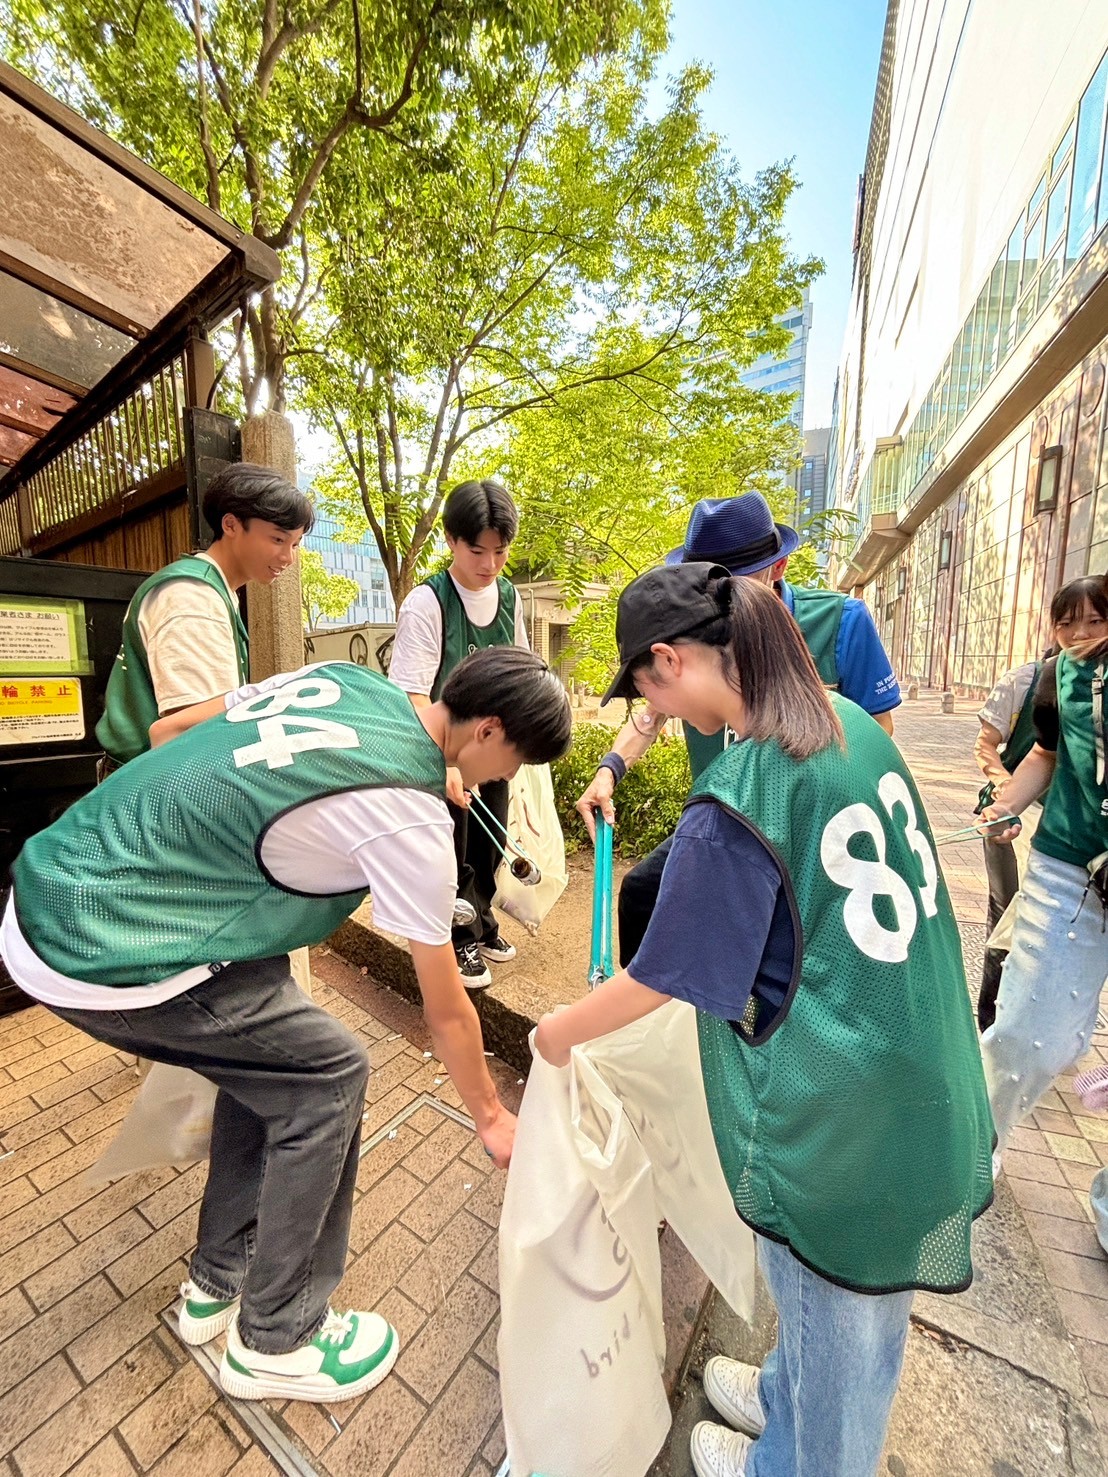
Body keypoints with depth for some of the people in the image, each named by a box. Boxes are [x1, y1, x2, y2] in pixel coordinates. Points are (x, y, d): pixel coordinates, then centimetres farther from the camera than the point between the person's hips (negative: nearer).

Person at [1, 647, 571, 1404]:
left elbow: (167, 729, 11)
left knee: (269, 1056, 19)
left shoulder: (345, 676, 1)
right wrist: (492, 1116, 10)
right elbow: (447, 1011, -7)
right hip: (108, 964, -8)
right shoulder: (410, 816, -20)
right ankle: (276, 1341, 25)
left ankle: (219, 1282, 38)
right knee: (329, 1075, 5)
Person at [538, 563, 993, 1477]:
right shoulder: (857, 725, -4)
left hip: (837, 1126, -7)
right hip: (929, 1095, 7)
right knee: (857, 1305, 32)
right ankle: (787, 1402, 58)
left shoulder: (731, 804, -27)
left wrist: (559, 1032, 1)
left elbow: (658, 981, -17)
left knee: (833, 1322, 24)